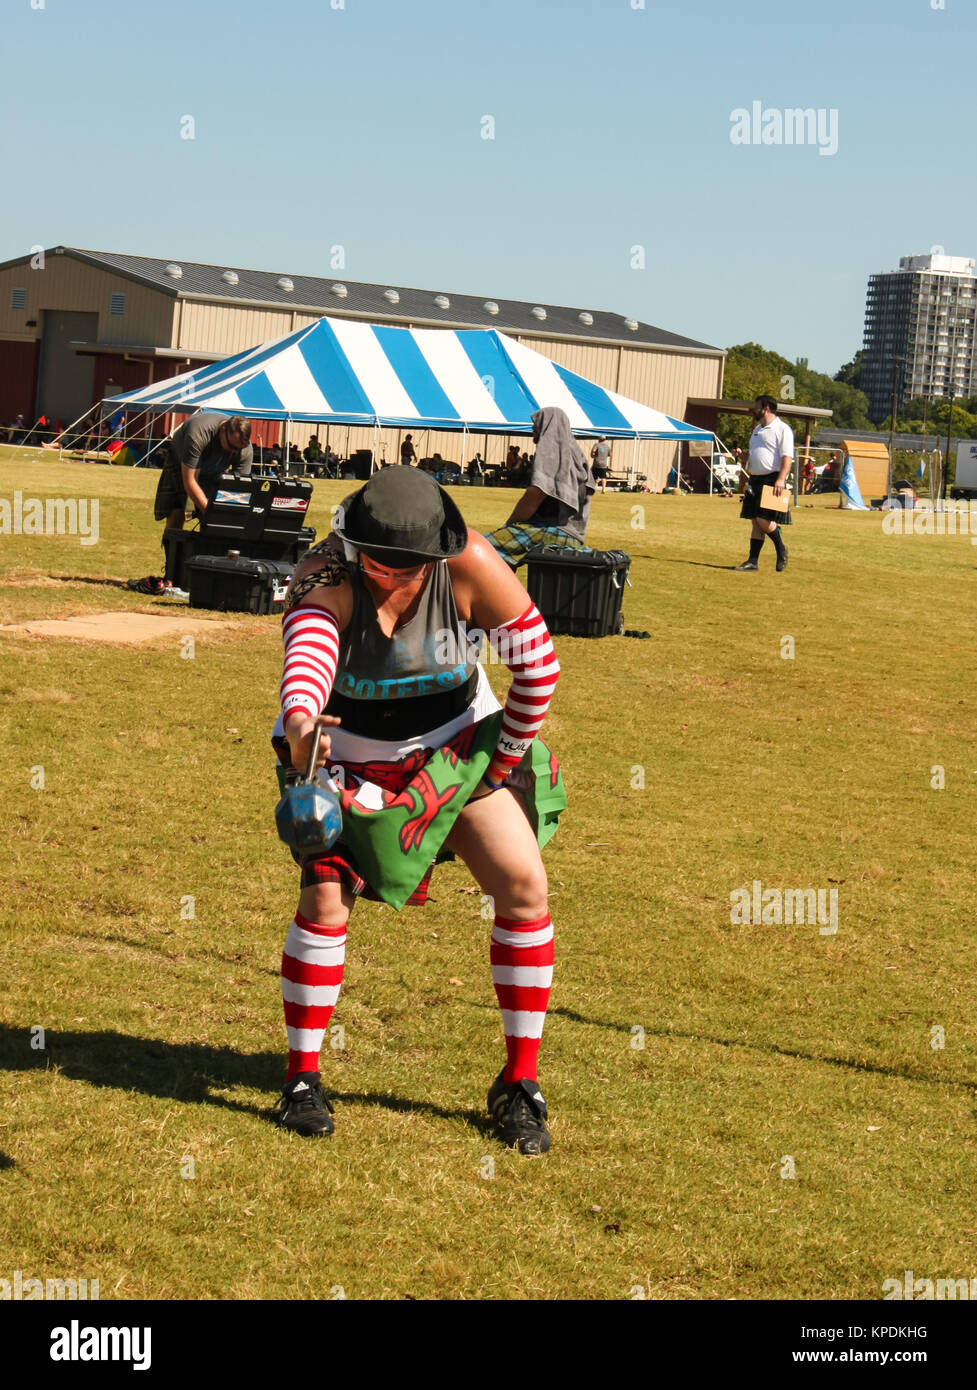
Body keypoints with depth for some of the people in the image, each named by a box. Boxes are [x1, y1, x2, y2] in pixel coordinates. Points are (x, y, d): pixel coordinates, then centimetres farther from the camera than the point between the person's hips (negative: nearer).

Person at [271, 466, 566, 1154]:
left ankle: (520, 1083, 4)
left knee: (524, 883, -8)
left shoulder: (470, 565, -25)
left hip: (458, 747, 2)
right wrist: (298, 729, -68)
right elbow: (307, 650, -48)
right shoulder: (327, 576, -28)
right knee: (326, 896, -13)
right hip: (351, 756, -1)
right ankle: (303, 1078, 6)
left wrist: (508, 757, -8)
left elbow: (538, 664, -16)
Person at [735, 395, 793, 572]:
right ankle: (753, 561, 5)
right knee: (756, 522, 6)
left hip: (772, 480, -8)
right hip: (755, 479, 8)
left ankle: (781, 549, 8)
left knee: (764, 520, -14)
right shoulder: (757, 430, 20)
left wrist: (780, 480, -25)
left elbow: (787, 457, -15)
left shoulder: (782, 429, -7)